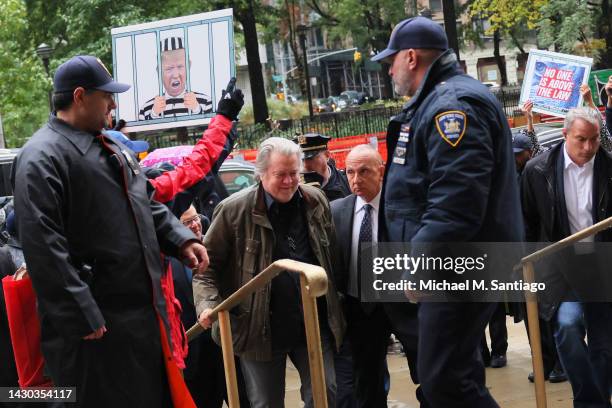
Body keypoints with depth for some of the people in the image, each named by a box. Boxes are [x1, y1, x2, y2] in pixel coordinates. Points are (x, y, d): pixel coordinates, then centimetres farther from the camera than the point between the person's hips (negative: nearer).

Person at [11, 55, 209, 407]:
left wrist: (181, 239, 9)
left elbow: (147, 206, 27)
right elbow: (44, 248, -22)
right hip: (97, 324, -9)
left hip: (145, 311, 9)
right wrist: (83, 319, -24)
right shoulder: (43, 158, -15)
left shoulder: (111, 149, 17)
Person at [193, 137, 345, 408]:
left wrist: (334, 311, 11)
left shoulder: (316, 202, 4)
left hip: (314, 324, 3)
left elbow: (331, 257, 15)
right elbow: (207, 263, -1)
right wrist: (207, 304, -16)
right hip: (261, 329, -3)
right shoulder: (234, 210, -9)